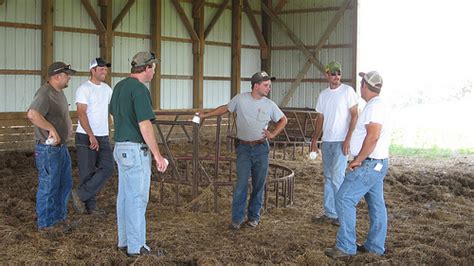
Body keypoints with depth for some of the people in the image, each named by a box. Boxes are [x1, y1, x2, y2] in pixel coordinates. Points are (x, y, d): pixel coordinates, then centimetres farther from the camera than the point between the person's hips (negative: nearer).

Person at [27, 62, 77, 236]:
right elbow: (32, 114, -37)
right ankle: (46, 224, 13)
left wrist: (69, 125, 16)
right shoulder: (45, 93, -19)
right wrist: (52, 129, -31)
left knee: (65, 184, 18)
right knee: (49, 187, 1)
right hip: (48, 149, -10)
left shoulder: (59, 92, 12)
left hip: (62, 146, 10)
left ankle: (59, 218, 32)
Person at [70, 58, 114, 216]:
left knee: (108, 168, -1)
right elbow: (81, 114, -17)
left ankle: (80, 195, 5)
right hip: (86, 137, -7)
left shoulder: (107, 89, 12)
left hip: (103, 137, 7)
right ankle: (90, 206, 9)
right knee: (87, 172, -1)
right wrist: (91, 136, -22)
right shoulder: (84, 89, -10)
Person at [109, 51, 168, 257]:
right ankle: (136, 247, 4)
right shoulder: (139, 89, -18)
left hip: (120, 147, 10)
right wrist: (158, 155, -19)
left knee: (124, 196, 15)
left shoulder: (120, 86, 10)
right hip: (136, 150, -10)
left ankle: (124, 241, 24)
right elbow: (145, 126, -22)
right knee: (137, 198, -2)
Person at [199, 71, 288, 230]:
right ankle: (237, 218, 1)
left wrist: (273, 134, 3)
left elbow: (283, 120, 15)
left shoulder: (270, 105, 1)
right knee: (242, 183, -8)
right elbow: (225, 108, 11)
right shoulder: (240, 99, -4)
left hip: (261, 148, 2)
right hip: (244, 148, -2)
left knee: (259, 184, 7)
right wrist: (205, 115, 12)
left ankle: (253, 216, 20)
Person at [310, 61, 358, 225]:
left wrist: (348, 139, -15)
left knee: (337, 177, -10)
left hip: (341, 142, -6)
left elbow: (354, 116, -9)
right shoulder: (323, 95, 11)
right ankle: (330, 214, 18)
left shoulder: (347, 91, -6)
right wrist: (314, 140, 12)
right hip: (326, 142, 6)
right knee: (328, 178, 10)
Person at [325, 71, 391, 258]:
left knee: (344, 199, -10)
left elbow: (373, 137, -25)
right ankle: (375, 246, 20)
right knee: (376, 205, 13)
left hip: (369, 165, -11)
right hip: (376, 164, 11)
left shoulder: (374, 106, -17)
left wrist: (358, 159, -18)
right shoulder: (377, 105, 16)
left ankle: (345, 246, -7)